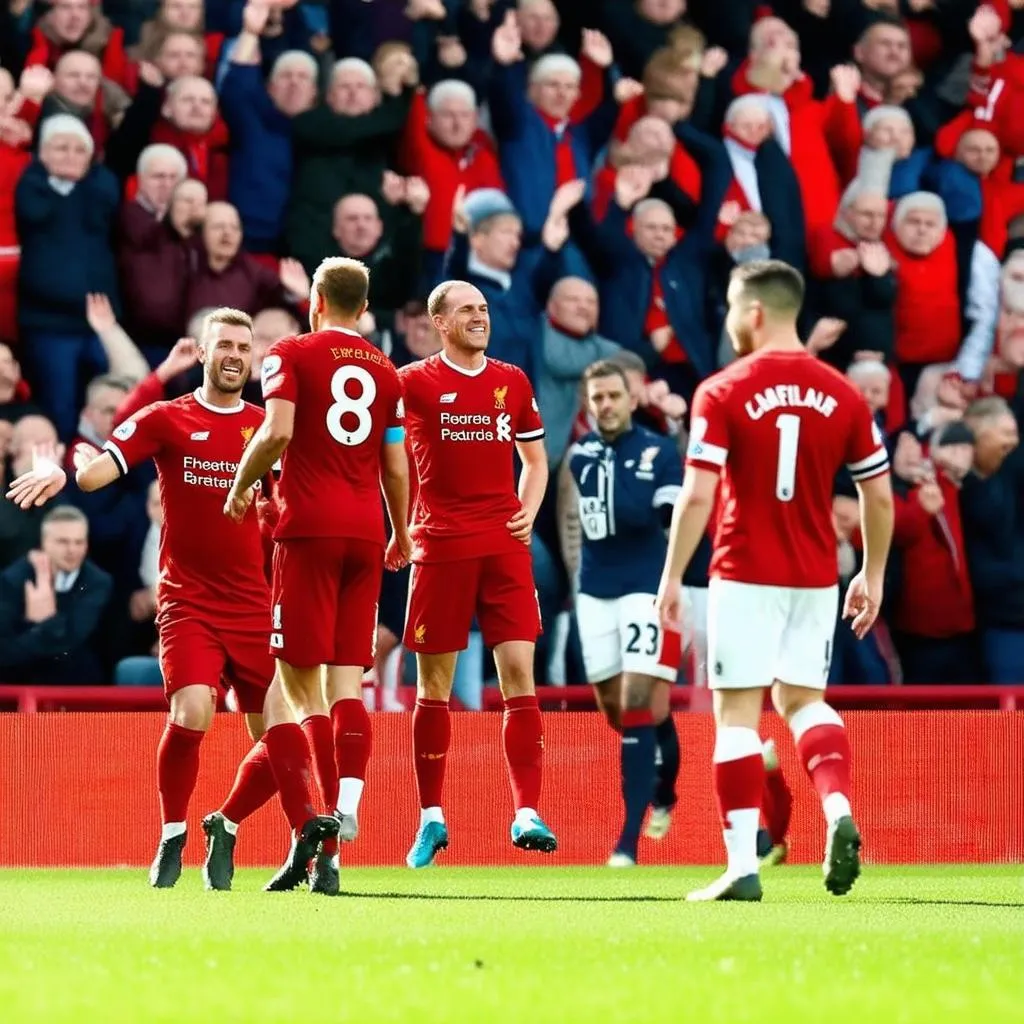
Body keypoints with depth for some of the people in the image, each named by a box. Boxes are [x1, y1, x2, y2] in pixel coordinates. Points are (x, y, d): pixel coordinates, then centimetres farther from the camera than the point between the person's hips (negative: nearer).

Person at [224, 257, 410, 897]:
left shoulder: (293, 354, 1)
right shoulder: (385, 371, 13)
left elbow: (277, 432, -14)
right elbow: (397, 468, 14)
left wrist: (241, 485, 2)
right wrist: (402, 535, 28)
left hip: (309, 529, -4)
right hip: (365, 532, 4)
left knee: (302, 680, -3)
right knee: (347, 682, 2)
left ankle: (325, 831, -16)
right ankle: (348, 801, -19)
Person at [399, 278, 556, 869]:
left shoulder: (513, 382, 11)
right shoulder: (414, 382, 0)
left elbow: (535, 460, 20)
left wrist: (529, 511, 4)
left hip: (505, 546, 2)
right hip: (440, 547, -2)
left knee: (519, 671, -8)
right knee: (434, 683, 3)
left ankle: (528, 814, -9)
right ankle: (432, 819, 13)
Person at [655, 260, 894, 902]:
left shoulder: (722, 393, -9)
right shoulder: (842, 396, 3)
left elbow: (697, 496, -14)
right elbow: (880, 497, 6)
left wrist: (673, 577, -7)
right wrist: (874, 575, 18)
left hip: (745, 577, -4)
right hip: (816, 578, 4)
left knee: (738, 711, 1)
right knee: (802, 699, 19)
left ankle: (743, 865, -5)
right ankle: (839, 810, -6)